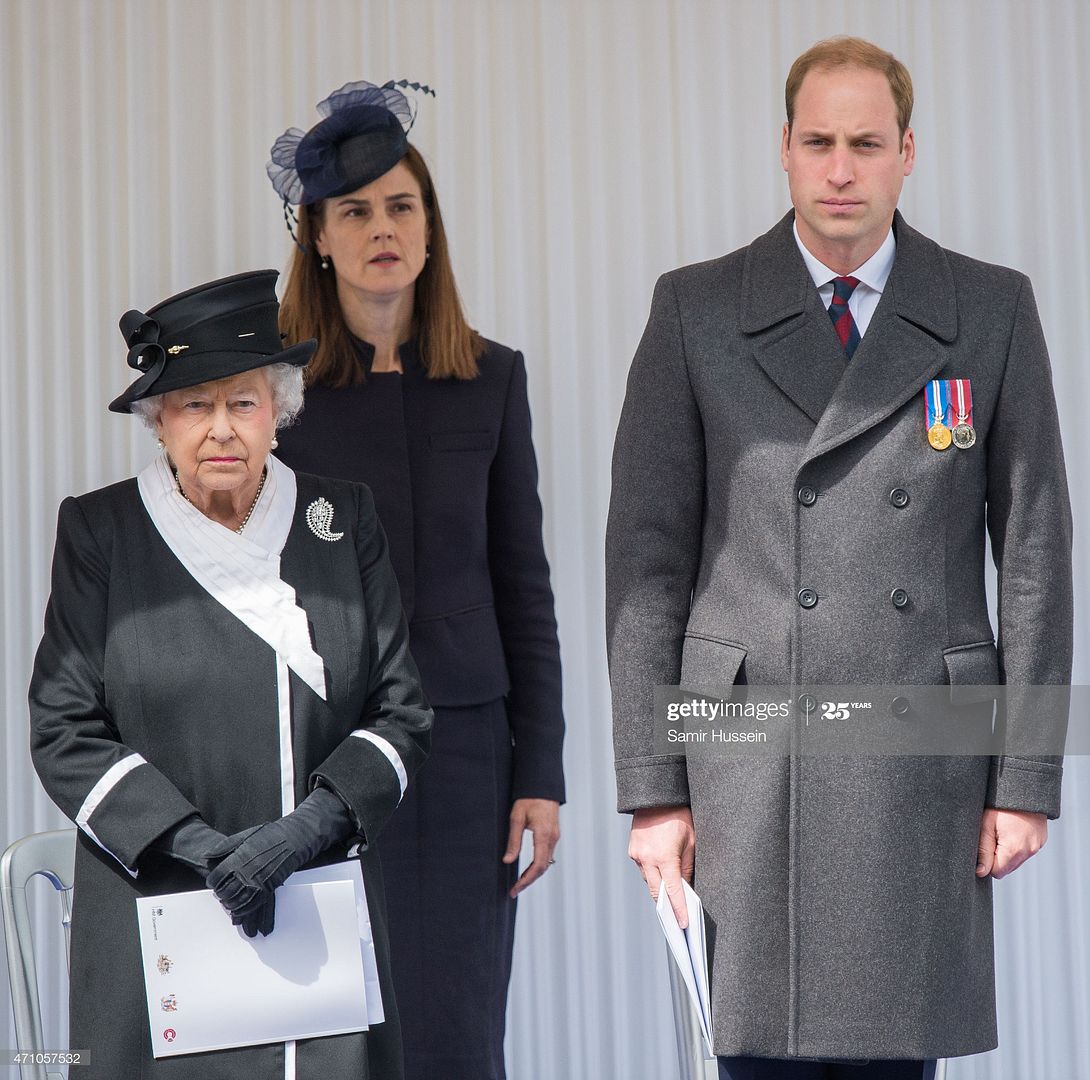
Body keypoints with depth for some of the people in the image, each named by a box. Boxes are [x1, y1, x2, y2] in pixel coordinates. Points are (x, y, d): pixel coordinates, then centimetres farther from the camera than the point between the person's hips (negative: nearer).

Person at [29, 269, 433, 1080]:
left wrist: (315, 823, -10)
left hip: (326, 921, 2)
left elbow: (402, 711, 7)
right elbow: (63, 729, -1)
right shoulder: (99, 532, 4)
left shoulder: (343, 521, 9)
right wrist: (198, 845, -12)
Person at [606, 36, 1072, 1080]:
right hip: (751, 771, 0)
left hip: (923, 761, 1)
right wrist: (651, 786, -2)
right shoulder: (697, 310, 5)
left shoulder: (991, 311, 7)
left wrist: (1026, 776, 2)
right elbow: (648, 554, 3)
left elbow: (1034, 549, 7)